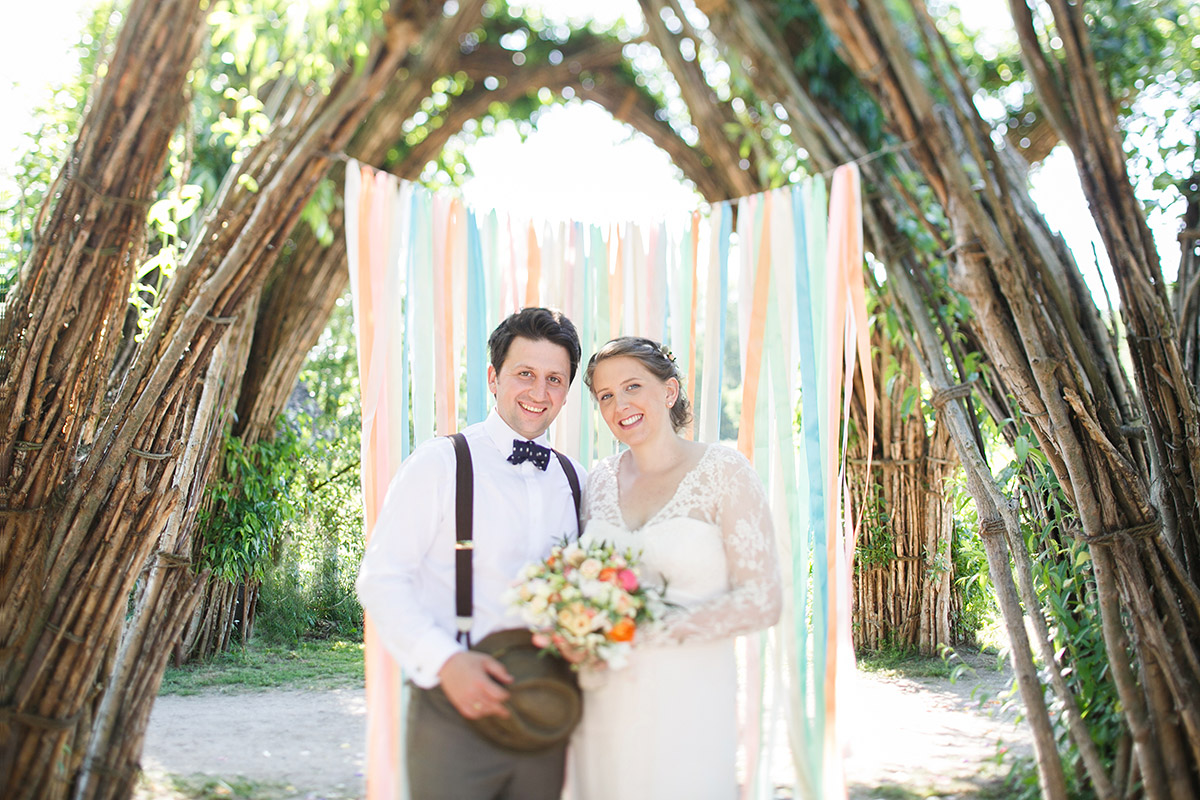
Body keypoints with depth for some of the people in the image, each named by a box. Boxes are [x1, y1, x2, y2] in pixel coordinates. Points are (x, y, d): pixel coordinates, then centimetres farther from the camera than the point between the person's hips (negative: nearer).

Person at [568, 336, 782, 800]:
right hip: (602, 705, 4)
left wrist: (646, 630, -16)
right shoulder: (600, 481, 7)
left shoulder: (722, 472, -7)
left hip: (686, 705, -4)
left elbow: (762, 602, -12)